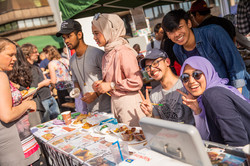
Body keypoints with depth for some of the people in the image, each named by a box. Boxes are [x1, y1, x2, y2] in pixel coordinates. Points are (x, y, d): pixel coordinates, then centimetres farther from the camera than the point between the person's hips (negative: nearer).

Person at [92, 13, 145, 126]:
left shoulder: (123, 52, -16)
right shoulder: (107, 54, 11)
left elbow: (137, 82, -20)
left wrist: (111, 85, -16)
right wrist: (101, 83, 4)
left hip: (129, 102, -8)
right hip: (114, 101, 8)